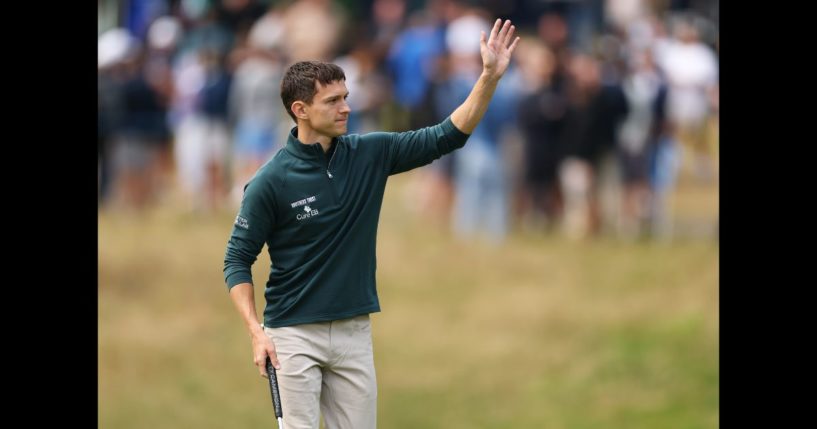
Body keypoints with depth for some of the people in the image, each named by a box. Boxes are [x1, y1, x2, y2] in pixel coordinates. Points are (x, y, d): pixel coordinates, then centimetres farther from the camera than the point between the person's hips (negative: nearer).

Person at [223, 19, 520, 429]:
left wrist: (489, 77, -9)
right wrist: (256, 332, -16)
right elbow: (237, 260, -6)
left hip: (354, 334, 5)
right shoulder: (271, 181, -11)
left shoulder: (369, 155, 1)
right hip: (294, 335, -5)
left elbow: (446, 137, 2)